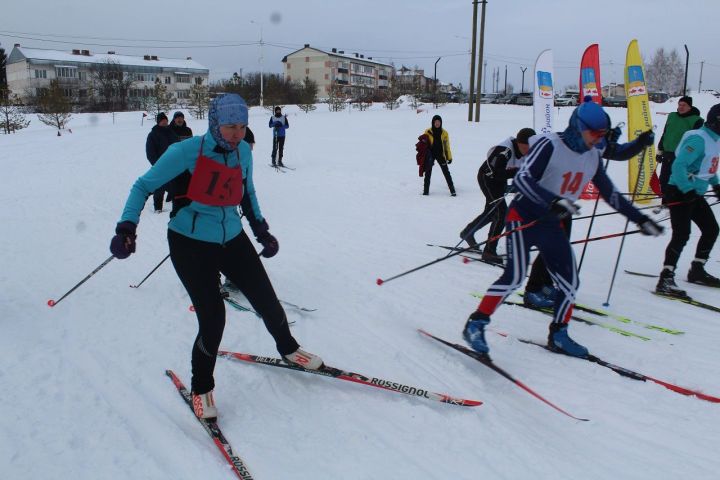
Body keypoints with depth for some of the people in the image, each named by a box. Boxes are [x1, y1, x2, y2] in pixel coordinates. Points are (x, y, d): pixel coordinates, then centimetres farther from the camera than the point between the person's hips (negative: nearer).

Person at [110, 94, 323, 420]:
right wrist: (127, 227, -21)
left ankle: (288, 350, 39)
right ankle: (201, 388, 16)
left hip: (232, 240, 5)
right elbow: (144, 186, -9)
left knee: (267, 302, 8)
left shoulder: (243, 152, 0)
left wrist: (260, 228, 14)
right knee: (213, 319, -11)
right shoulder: (187, 151, -16)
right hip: (190, 244, -5)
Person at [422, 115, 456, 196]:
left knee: (446, 172, -2)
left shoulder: (444, 133, 4)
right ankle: (426, 190, 9)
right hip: (430, 155, 0)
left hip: (440, 155, 0)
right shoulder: (428, 132, 0)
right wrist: (424, 155, -3)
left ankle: (452, 190, 1)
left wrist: (449, 157, 6)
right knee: (428, 172, 2)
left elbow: (447, 146, 8)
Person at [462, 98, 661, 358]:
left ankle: (558, 335, 22)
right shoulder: (549, 144, -17)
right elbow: (522, 178, -29)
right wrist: (554, 201, -41)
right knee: (515, 276, -18)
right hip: (524, 216, -7)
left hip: (552, 224, 7)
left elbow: (610, 194, 14)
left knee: (570, 282, 4)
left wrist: (640, 219, 13)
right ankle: (475, 324, -7)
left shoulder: (592, 156, 5)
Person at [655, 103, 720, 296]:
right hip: (680, 193, -10)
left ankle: (697, 270, 28)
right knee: (682, 235, -17)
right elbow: (679, 166, -26)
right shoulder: (698, 139, -18)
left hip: (695, 193, 10)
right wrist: (688, 190, -27)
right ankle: (665, 279, -17)